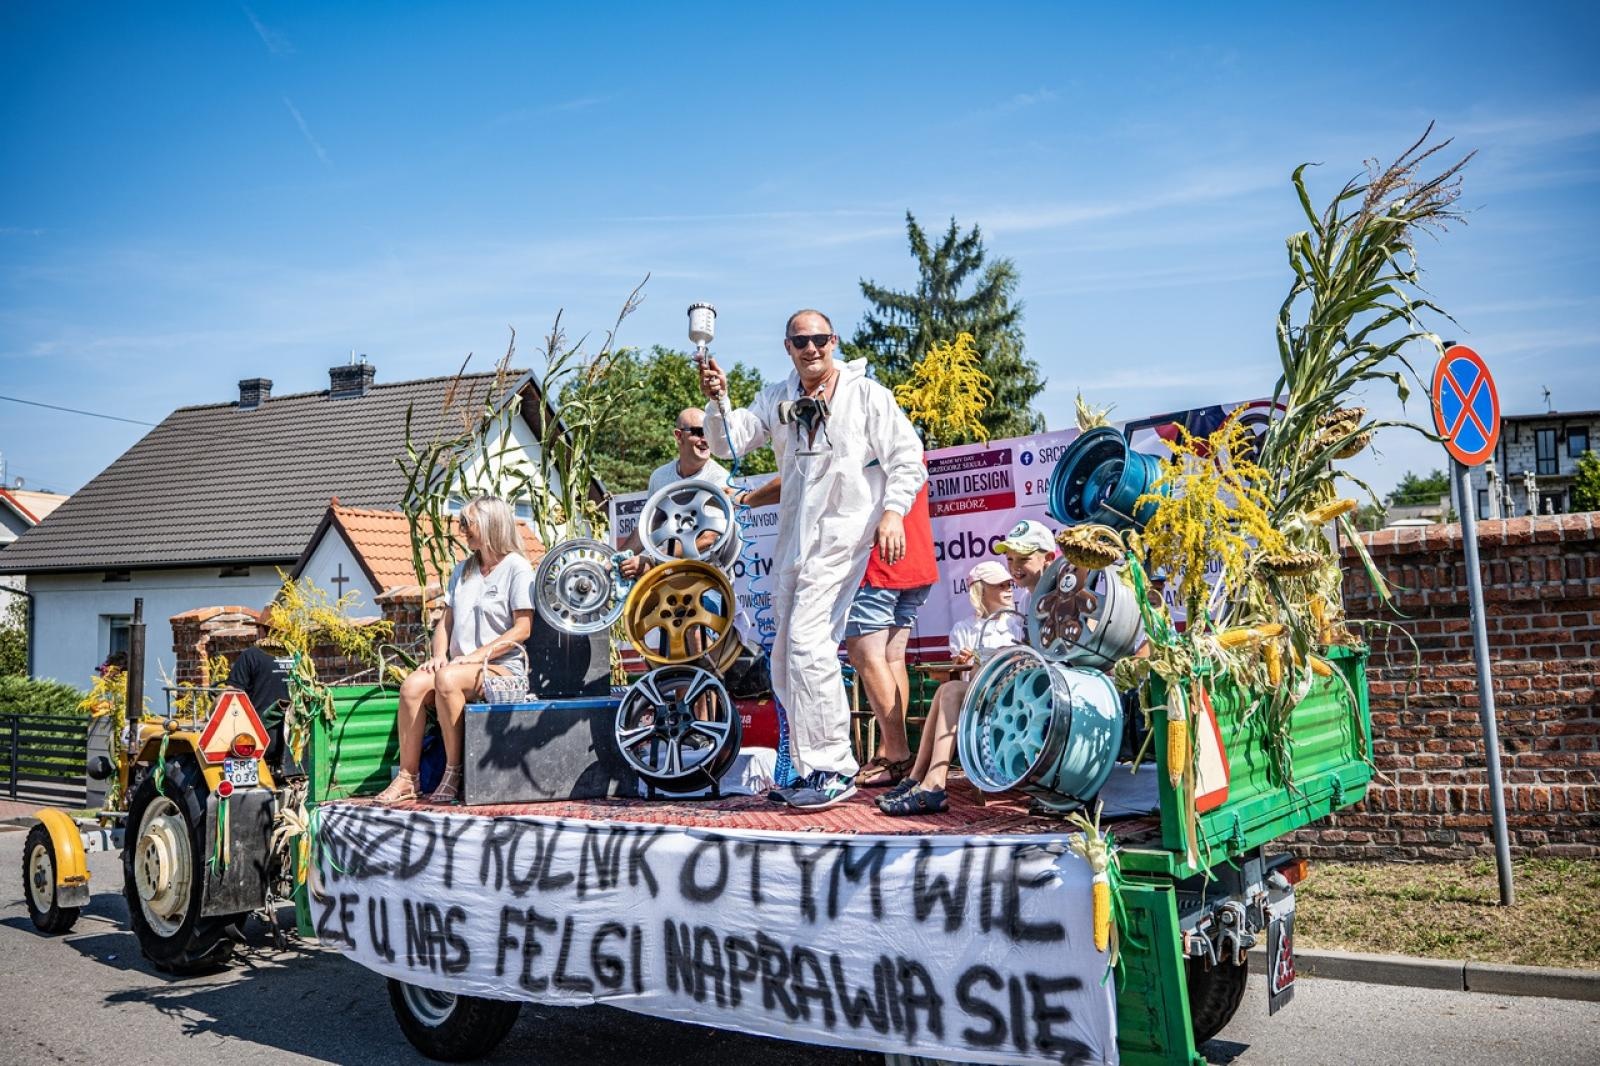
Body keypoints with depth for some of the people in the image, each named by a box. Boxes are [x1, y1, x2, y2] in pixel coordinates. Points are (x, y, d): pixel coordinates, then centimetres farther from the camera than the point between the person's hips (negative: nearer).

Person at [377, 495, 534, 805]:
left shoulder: (516, 568, -3)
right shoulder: (463, 569, 21)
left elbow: (523, 628, -11)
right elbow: (446, 620, 19)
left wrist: (477, 656, -16)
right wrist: (439, 655, 0)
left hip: (502, 667, -6)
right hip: (459, 664, 7)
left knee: (447, 679, -34)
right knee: (412, 685, -22)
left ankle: (453, 773, -23)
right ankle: (407, 779, -18)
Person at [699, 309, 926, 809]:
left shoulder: (867, 394, 1)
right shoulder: (777, 399, 14)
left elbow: (908, 457, -1)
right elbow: (730, 443, 6)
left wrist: (893, 511, -14)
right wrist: (718, 400, -12)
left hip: (844, 534, -7)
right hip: (793, 539, 7)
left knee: (808, 640, -20)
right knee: (785, 660, 8)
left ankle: (833, 769, -14)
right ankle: (810, 768, 18)